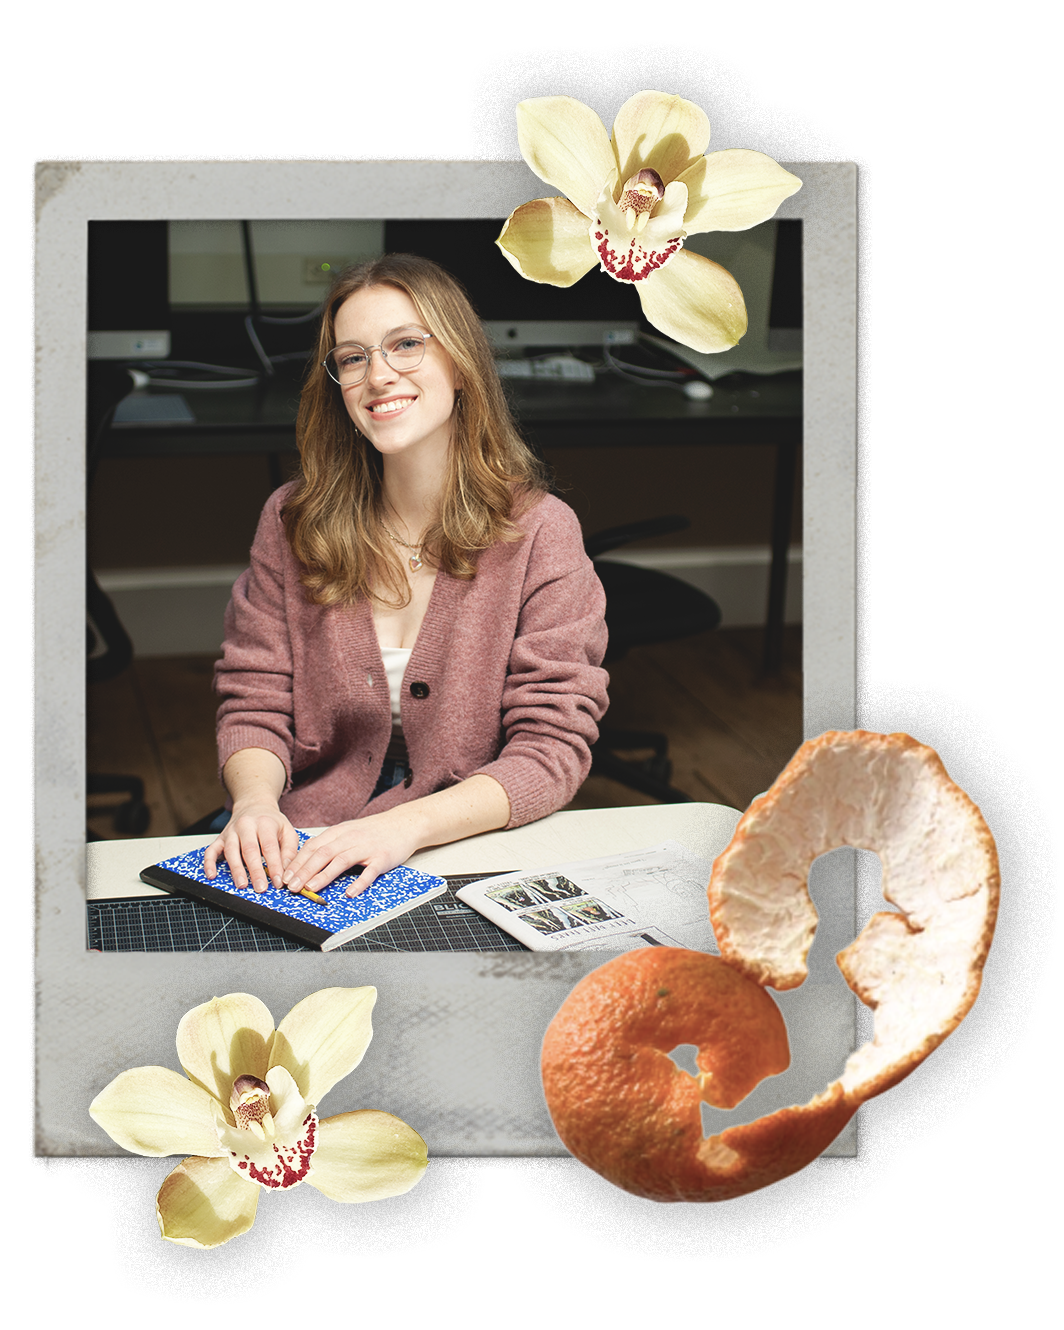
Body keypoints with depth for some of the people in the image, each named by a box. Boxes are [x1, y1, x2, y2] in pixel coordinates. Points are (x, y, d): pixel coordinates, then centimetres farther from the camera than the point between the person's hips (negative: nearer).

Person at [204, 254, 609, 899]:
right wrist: (255, 802, -19)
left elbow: (554, 748, -9)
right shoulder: (292, 521, 4)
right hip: (298, 853, 2)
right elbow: (256, 707, 4)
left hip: (469, 849, -2)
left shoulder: (541, 532, -5)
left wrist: (408, 825, -24)